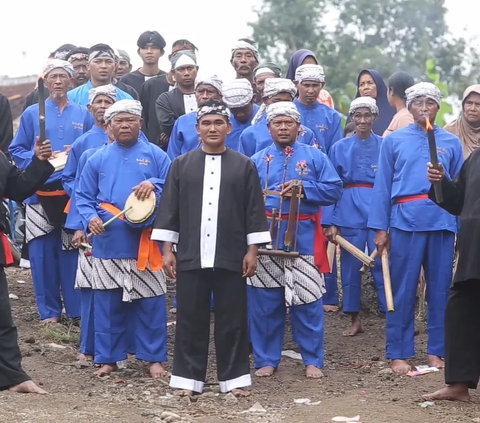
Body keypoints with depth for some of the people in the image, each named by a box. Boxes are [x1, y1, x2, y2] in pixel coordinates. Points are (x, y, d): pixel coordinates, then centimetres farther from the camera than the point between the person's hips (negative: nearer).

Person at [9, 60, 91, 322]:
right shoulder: (31, 114, 6)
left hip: (73, 192, 0)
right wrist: (36, 159, -12)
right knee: (43, 252, 0)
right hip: (41, 192, 0)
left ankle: (77, 308, 11)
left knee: (73, 250, 2)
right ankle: (49, 310, 10)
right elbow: (16, 150, 6)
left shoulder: (83, 115, 8)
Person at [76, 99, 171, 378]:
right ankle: (108, 358, 17)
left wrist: (154, 185, -19)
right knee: (107, 303, 6)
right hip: (108, 243, 2)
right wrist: (90, 217, -10)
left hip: (146, 243, -1)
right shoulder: (98, 158, 8)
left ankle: (154, 358, 13)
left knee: (150, 302, 3)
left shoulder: (156, 156, 3)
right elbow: (83, 196, 8)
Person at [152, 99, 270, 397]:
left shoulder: (244, 165, 4)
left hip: (231, 257, -1)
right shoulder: (181, 164, 6)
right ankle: (188, 378, 12)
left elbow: (254, 211, 3)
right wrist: (167, 249, 1)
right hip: (191, 256, 1)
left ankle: (235, 378, 12)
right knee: (191, 319, 4)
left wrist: (252, 251, -2)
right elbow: (169, 208, 6)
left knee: (232, 319, 4)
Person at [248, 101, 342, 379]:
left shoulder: (315, 157, 6)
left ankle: (313, 361, 10)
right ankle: (266, 360, 15)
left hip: (304, 238, -1)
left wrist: (303, 187, -14)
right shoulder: (257, 161, 11)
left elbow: (335, 190, -1)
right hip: (265, 237, 2)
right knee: (264, 302, 4)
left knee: (307, 301, 0)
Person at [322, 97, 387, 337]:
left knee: (382, 264, -6)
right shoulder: (339, 148, 7)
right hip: (349, 213, 2)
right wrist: (329, 222, -2)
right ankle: (355, 320, 15)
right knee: (350, 266, 6)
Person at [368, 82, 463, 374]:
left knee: (440, 287, 5)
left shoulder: (452, 143, 11)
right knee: (403, 289, 2)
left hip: (442, 222, 1)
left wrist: (462, 229, 5)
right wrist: (380, 228, 0)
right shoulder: (394, 141, 8)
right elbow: (382, 186, 6)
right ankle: (399, 353, 9)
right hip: (405, 221, -1)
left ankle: (436, 351, 15)